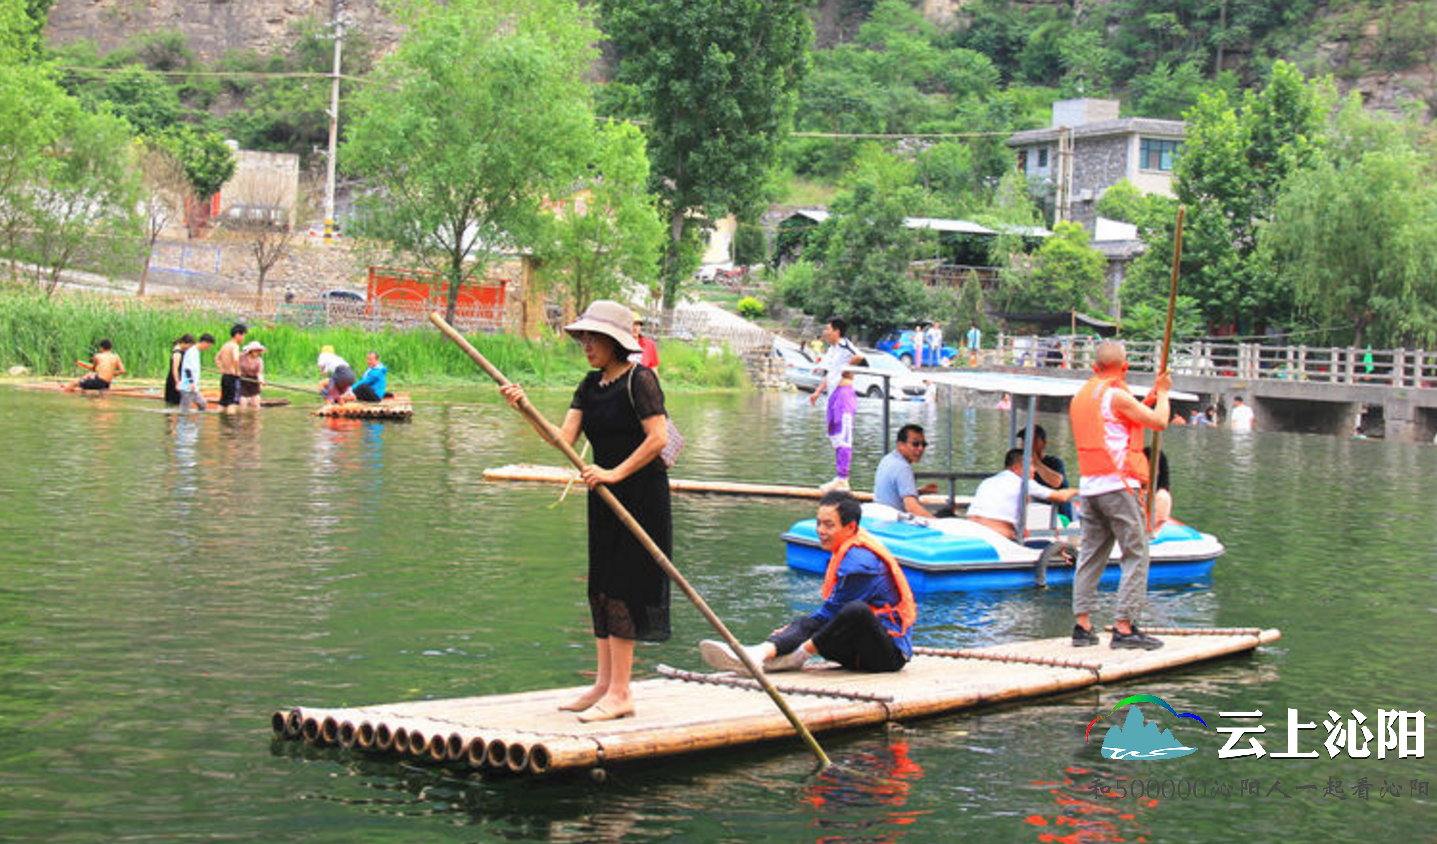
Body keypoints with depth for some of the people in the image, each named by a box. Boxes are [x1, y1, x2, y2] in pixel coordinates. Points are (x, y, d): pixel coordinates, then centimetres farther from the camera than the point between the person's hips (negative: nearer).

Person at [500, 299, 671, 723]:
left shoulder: (639, 379, -12)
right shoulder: (591, 385, 11)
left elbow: (658, 437, -19)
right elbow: (565, 437, 3)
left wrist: (616, 473, -22)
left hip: (641, 494, -8)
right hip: (606, 498, 8)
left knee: (621, 589, -8)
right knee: (600, 588, 11)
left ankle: (620, 693, -4)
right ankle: (605, 683, 19)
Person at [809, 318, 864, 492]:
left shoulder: (844, 345, -11)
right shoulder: (832, 349, 17)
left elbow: (859, 357, -30)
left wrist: (846, 367, -14)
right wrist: (818, 392, 17)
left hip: (844, 392, -10)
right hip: (833, 394, 10)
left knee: (843, 437, -10)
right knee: (835, 437, 13)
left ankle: (842, 479, -11)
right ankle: (840, 478, 19)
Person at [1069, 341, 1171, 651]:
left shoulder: (1081, 396, 15)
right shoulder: (1117, 396, -10)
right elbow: (1159, 421, -5)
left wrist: (1151, 396, 26)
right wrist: (1162, 392, 12)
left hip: (1089, 486, 8)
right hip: (1118, 485, -8)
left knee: (1090, 554, 11)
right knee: (1136, 555, -4)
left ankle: (1082, 625, 8)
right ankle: (1124, 627, -9)